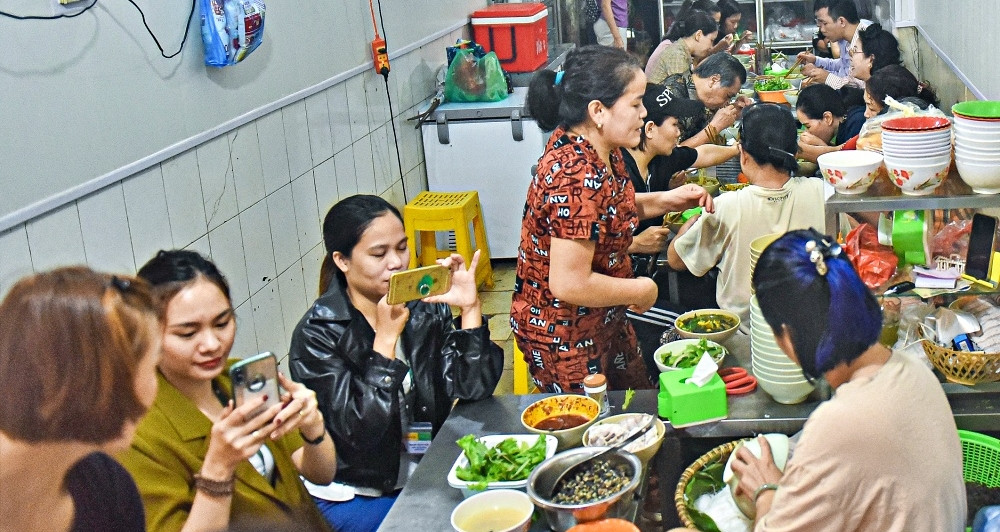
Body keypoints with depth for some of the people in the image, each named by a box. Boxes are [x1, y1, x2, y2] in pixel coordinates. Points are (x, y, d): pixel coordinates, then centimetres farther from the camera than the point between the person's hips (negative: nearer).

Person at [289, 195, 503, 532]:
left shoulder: (426, 307, -2)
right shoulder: (317, 334, -15)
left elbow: (473, 389, -8)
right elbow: (360, 431, -22)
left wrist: (471, 309, -18)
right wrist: (387, 336, -25)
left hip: (429, 476, 5)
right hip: (355, 498, -5)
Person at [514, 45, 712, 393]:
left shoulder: (600, 150, -4)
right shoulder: (578, 177, -33)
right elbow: (569, 284, -33)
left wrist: (665, 201, 2)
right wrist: (641, 289, -18)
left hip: (603, 321, 9)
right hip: (564, 335, -9)